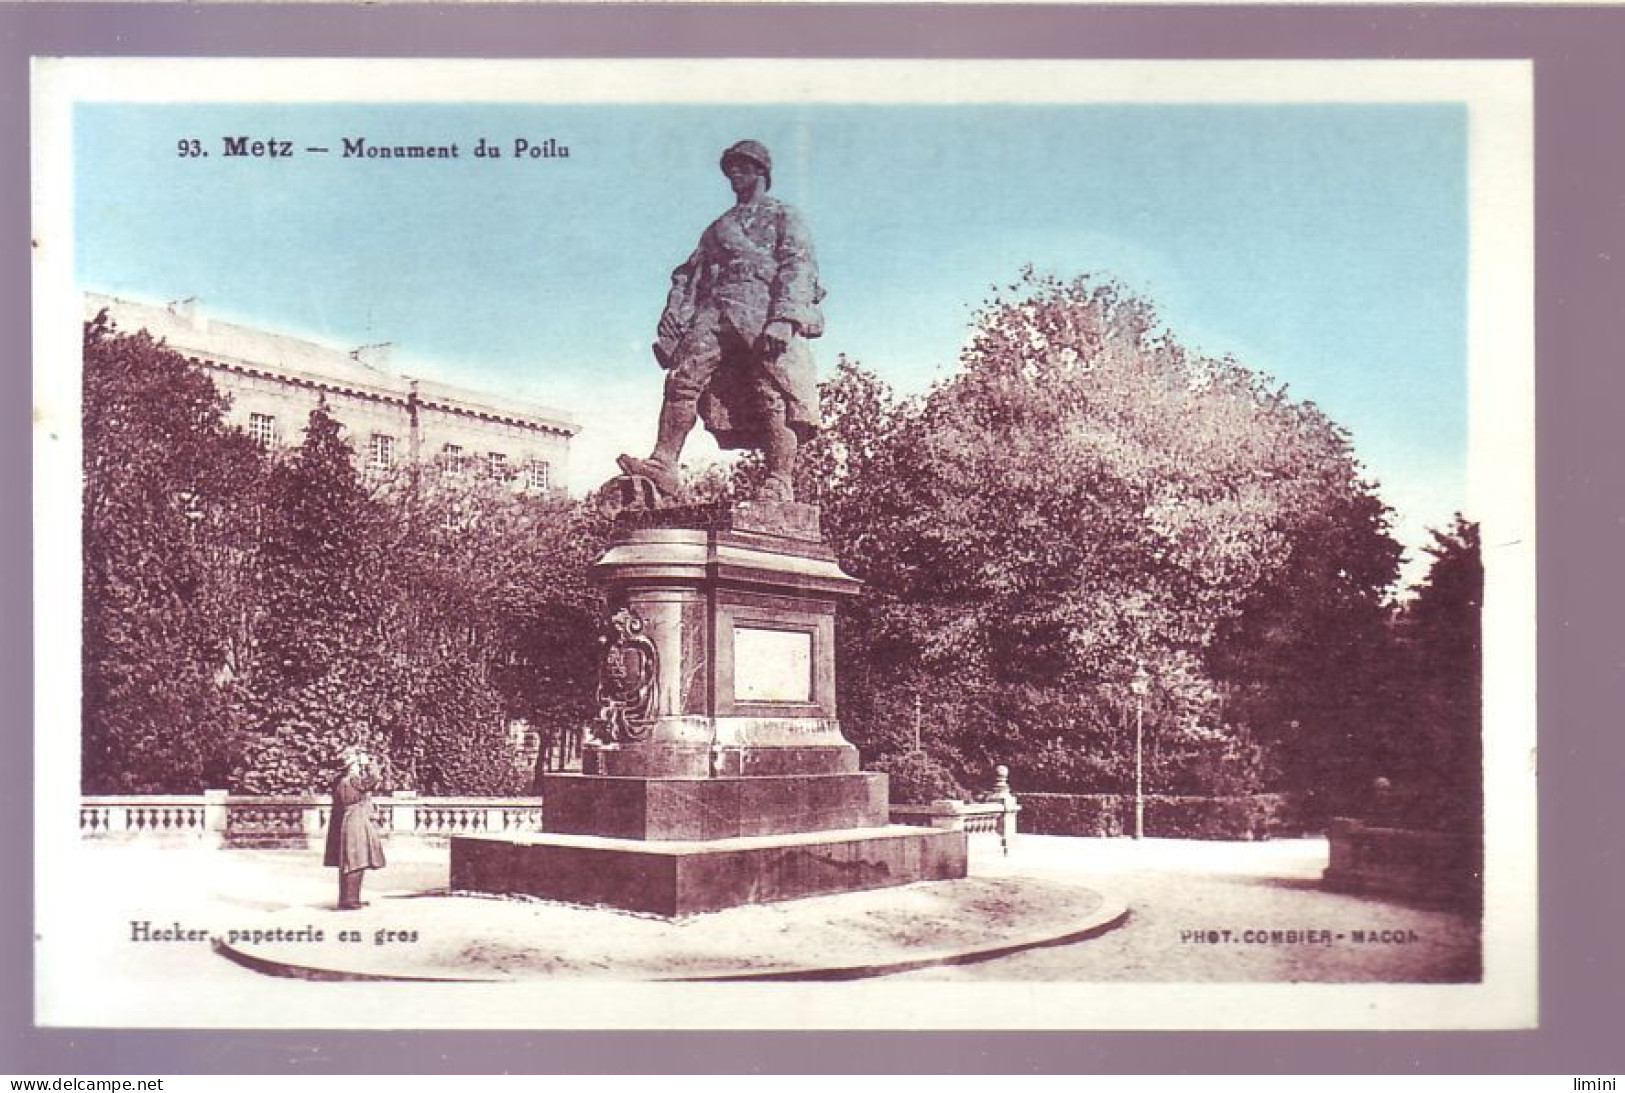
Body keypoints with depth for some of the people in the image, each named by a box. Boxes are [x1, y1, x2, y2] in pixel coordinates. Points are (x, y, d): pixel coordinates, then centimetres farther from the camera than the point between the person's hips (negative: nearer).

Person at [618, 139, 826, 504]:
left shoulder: (783, 216, 18)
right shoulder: (718, 226, 34)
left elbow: (799, 267, 1)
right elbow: (687, 277, 25)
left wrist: (784, 319, -17)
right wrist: (669, 329, 8)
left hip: (763, 308, -4)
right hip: (714, 310, 4)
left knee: (775, 398, -16)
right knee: (684, 376, -18)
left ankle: (779, 486, -20)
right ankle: (663, 467, -27)